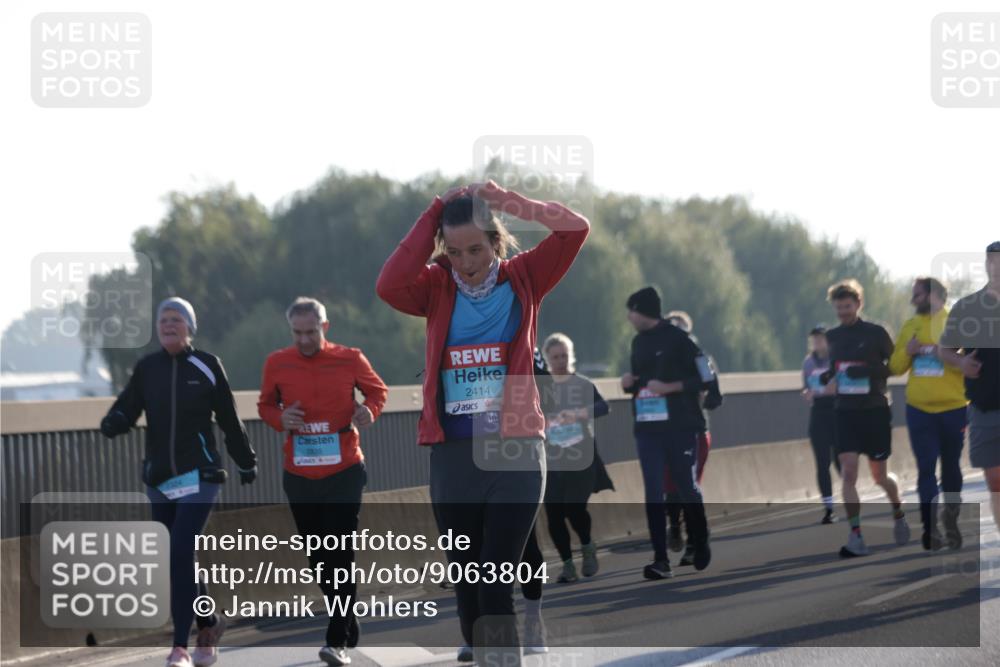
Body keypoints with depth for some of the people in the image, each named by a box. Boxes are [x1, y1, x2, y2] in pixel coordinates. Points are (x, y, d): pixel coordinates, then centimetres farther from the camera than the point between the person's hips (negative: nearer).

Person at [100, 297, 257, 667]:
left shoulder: (207, 366, -2)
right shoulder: (146, 368, 5)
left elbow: (229, 419, 5)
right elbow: (126, 410, 1)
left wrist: (247, 462, 13)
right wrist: (114, 422, -22)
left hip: (199, 476, -4)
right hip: (159, 478, 4)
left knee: (181, 553, -16)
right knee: (180, 558, 11)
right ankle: (209, 624, 36)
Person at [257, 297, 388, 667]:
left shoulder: (349, 359, -3)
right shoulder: (277, 363, 1)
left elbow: (377, 389, 12)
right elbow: (265, 404, 14)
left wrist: (370, 410, -10)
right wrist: (280, 419, -9)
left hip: (344, 472, -3)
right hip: (299, 476, 3)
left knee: (340, 555, -10)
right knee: (318, 557, 10)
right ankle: (347, 625, 27)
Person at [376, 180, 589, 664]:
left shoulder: (522, 279, 1)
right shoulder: (437, 288, 2)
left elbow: (575, 229, -9)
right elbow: (389, 286, -18)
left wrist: (503, 200, -9)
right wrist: (434, 215, -13)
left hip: (515, 452, -3)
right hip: (452, 455, 3)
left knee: (496, 587, -10)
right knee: (467, 587, 10)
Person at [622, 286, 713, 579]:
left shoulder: (677, 340, -8)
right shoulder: (638, 342, 13)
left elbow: (702, 379, -10)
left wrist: (669, 387, -20)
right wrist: (630, 383, 3)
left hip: (679, 427, -6)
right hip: (647, 428, 6)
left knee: (688, 489, 5)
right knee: (653, 494, -3)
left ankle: (701, 547, 26)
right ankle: (661, 560, -5)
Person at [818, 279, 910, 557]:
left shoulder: (876, 333, -6)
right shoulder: (833, 337, 6)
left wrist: (870, 370, -17)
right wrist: (827, 376, -1)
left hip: (875, 411, -2)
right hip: (845, 412, 3)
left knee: (880, 476, 8)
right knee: (848, 473, -12)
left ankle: (898, 514, 39)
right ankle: (856, 537, -12)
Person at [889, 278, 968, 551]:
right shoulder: (910, 326, 8)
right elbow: (895, 367, 10)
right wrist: (906, 351, -9)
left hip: (953, 408, -2)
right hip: (919, 409, 2)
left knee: (950, 467, 10)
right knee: (926, 468, -6)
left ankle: (951, 523, 23)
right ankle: (930, 529, -10)